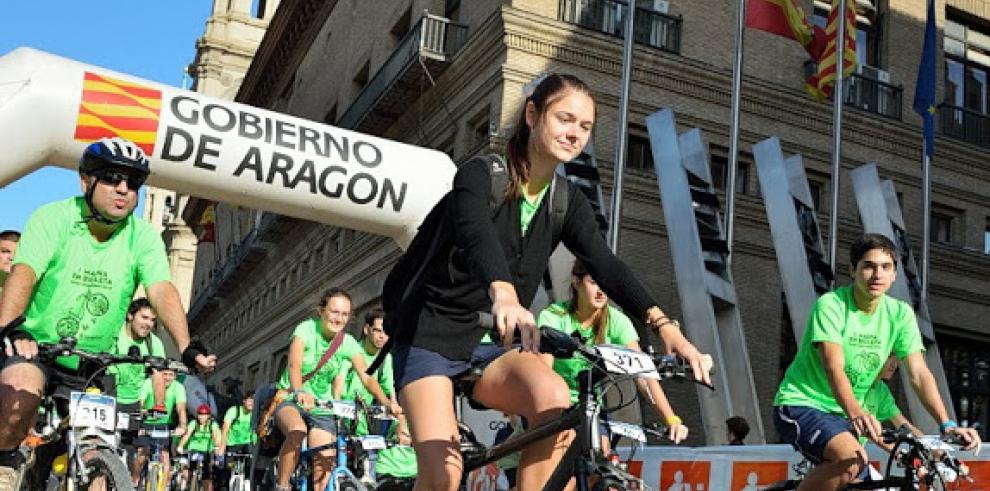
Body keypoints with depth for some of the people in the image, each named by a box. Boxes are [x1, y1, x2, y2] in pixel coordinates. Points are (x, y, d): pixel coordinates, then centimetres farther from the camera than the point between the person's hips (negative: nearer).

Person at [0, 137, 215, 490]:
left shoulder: (143, 237, -7)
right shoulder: (53, 218, -13)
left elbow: (162, 292, -19)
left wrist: (187, 348, -35)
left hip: (90, 368, 3)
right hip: (34, 346, -3)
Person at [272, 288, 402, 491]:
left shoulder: (348, 343, -7)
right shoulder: (306, 329, -16)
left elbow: (367, 377, -16)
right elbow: (294, 364, -33)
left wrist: (386, 402, -36)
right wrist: (299, 392, -54)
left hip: (320, 408, 3)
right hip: (290, 400, -3)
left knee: (325, 464, -10)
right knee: (298, 431, -35)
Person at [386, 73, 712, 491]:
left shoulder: (567, 202, 2)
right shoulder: (480, 175, -14)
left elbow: (606, 266, -12)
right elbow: (476, 236, -35)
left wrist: (665, 326, -28)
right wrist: (503, 295, -56)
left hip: (491, 346, 4)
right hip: (430, 337, -4)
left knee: (554, 397, -30)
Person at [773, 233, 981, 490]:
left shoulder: (900, 313, -3)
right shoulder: (831, 305, -18)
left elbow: (919, 373, -9)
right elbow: (834, 367, -30)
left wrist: (947, 424, -24)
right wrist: (856, 413, -47)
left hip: (843, 414, 7)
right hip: (801, 402, -7)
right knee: (851, 460, -31)